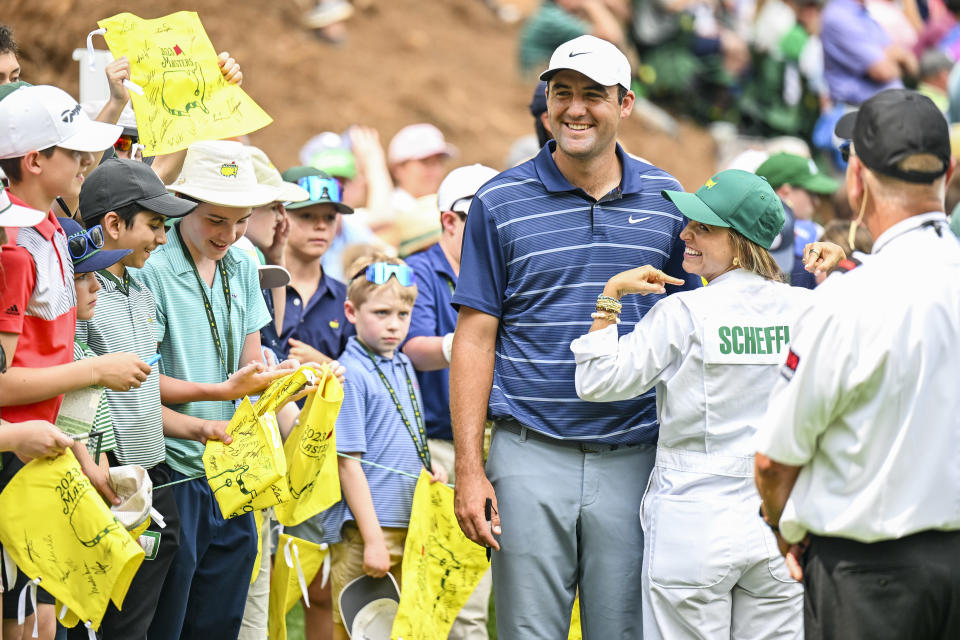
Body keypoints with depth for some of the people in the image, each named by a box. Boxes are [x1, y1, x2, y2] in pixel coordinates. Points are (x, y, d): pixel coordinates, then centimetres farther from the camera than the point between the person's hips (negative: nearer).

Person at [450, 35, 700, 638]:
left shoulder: (666, 200, 6)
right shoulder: (501, 202, 1)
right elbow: (476, 339, 1)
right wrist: (470, 469, -5)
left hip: (634, 455, 1)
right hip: (532, 456, -1)